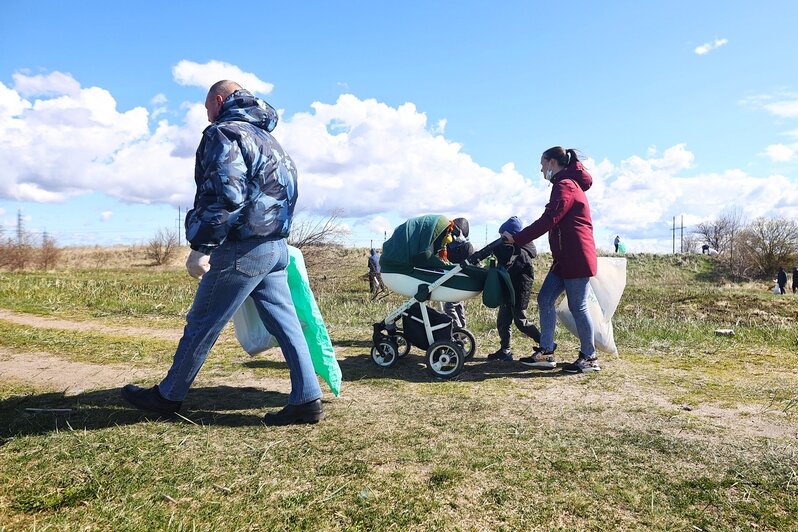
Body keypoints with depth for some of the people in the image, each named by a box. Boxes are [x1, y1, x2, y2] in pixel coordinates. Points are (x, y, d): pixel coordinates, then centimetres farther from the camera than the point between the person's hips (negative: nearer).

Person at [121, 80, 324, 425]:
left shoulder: (224, 133, -6)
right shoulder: (264, 138, 23)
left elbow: (223, 195, -20)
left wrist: (200, 247, -20)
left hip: (243, 248, -9)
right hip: (275, 246, 9)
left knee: (202, 324, 4)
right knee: (284, 323, 6)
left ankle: (167, 397, 19)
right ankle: (307, 400, 5)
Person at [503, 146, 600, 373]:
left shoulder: (565, 186, -12)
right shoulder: (568, 184, 20)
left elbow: (547, 221, -21)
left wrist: (516, 238, -16)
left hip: (576, 257, -10)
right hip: (566, 258, 10)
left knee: (577, 306, -3)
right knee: (545, 299, 7)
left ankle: (589, 358, 9)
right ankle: (546, 352, 12)